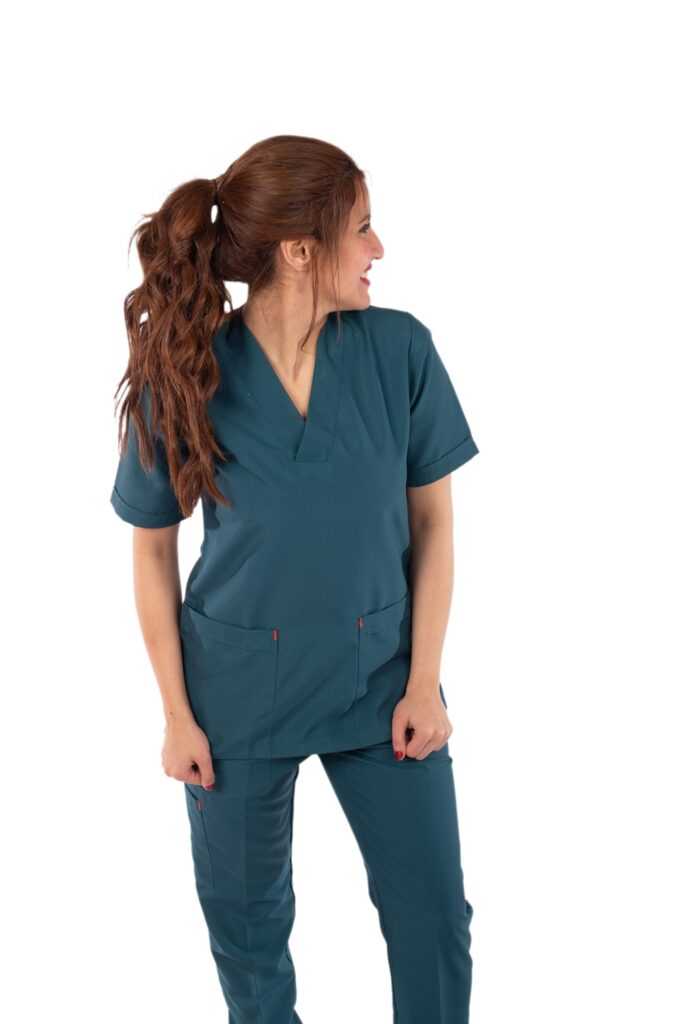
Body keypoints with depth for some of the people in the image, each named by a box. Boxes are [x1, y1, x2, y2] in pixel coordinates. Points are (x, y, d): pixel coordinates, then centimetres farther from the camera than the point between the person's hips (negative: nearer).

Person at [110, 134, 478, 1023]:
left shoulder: (400, 349, -12)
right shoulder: (184, 377, -15)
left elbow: (432, 522, -4)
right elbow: (153, 551, -4)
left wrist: (425, 681, -5)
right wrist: (177, 713, -3)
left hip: (381, 673, 1)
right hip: (241, 690, -1)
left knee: (434, 916, 10)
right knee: (245, 918, 17)